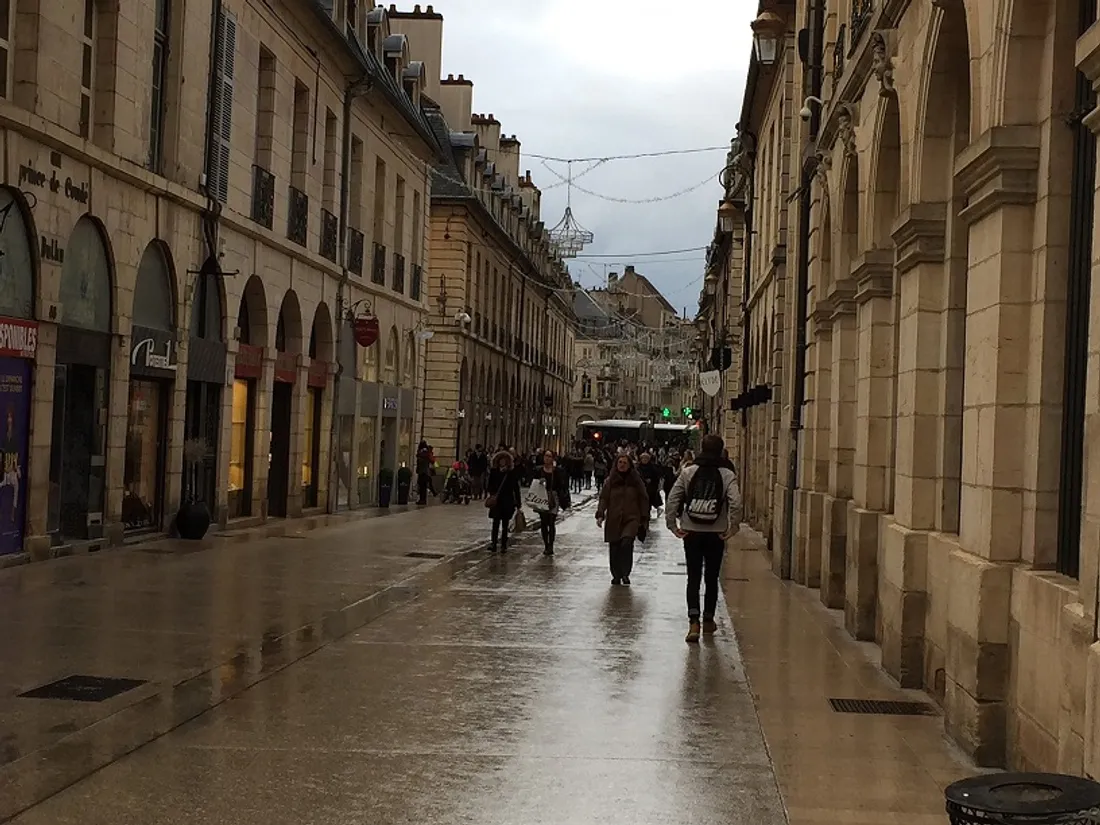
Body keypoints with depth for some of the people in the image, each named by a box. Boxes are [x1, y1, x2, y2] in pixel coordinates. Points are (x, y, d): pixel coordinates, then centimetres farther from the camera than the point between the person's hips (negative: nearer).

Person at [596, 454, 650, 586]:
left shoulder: (636, 481, 4)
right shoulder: (611, 481, 6)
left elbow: (644, 500, 8)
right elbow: (603, 498, 4)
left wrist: (644, 519, 6)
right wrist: (600, 515, -8)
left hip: (631, 518, -2)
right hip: (613, 520, 2)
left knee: (626, 543, -23)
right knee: (614, 549, 5)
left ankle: (625, 574, -13)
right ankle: (616, 575, 20)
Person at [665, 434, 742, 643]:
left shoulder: (688, 472, -1)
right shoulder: (727, 475, -5)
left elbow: (672, 499, -5)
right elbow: (735, 503, -17)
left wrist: (672, 525, 1)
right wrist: (733, 528, -7)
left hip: (691, 532, 0)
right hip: (716, 534, 0)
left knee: (693, 578, 3)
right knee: (711, 579, 15)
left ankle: (694, 621, -13)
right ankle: (708, 620, 25)